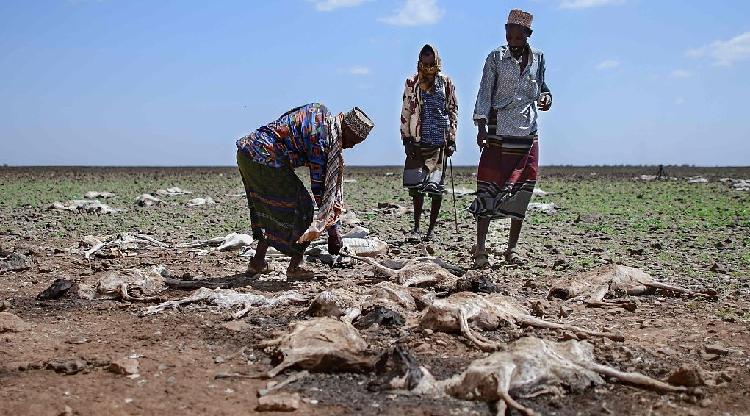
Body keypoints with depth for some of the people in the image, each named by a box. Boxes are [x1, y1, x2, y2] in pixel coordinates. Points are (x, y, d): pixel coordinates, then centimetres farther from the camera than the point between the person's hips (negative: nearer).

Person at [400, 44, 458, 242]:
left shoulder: (446, 83, 5)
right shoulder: (412, 83, 5)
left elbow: (453, 112, 8)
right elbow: (405, 112, 7)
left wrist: (451, 140, 3)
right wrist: (406, 139, 0)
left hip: (440, 142, 0)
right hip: (418, 142, 0)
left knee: (436, 187, 1)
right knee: (416, 185, -3)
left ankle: (431, 228, 12)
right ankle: (416, 227, 7)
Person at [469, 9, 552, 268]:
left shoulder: (538, 58, 9)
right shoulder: (496, 58, 1)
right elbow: (484, 93, -2)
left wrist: (546, 97, -2)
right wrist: (481, 126, -12)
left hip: (528, 135, 3)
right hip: (498, 134, -3)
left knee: (521, 193, 5)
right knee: (488, 190, -6)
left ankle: (511, 249, 14)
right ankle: (480, 250, -3)